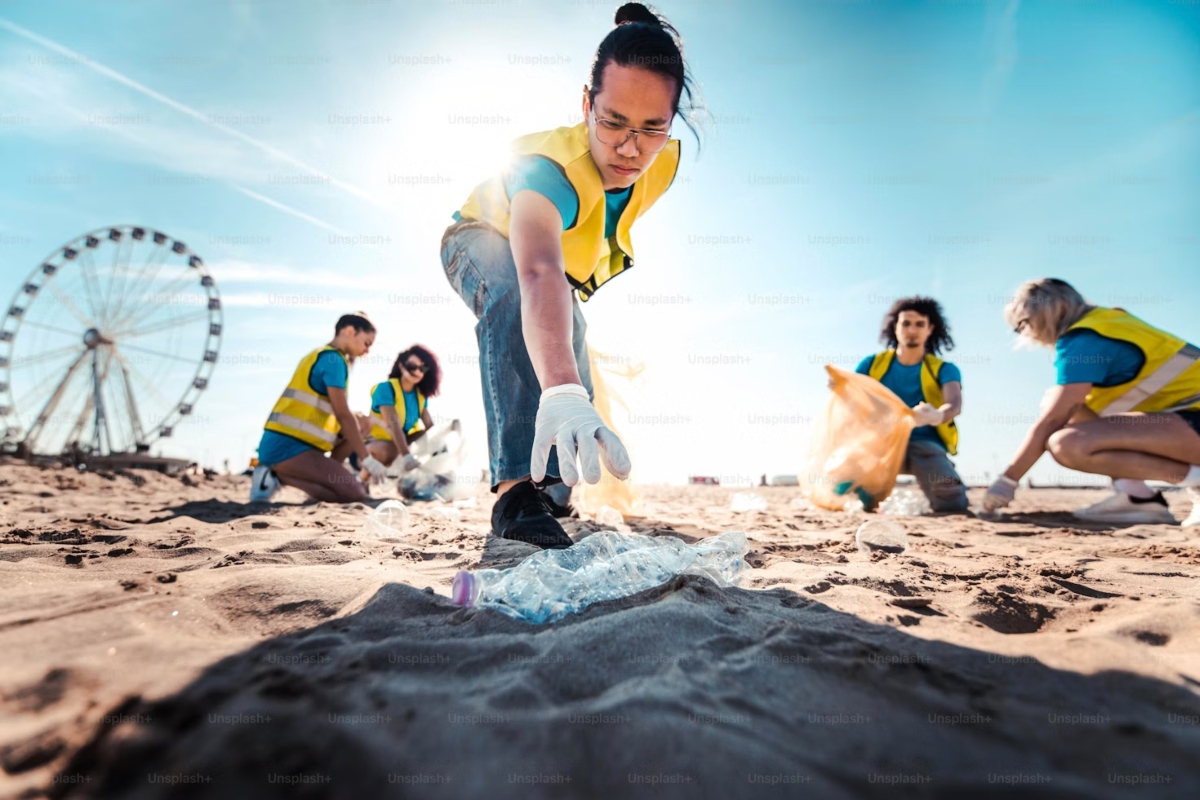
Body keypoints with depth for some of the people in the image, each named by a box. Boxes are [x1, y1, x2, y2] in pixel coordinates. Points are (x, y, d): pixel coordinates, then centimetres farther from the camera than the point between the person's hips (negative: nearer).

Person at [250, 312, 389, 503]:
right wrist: (367, 459, -11)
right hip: (288, 447, -10)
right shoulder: (332, 359, -9)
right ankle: (279, 475, -9)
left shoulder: (321, 356, 20)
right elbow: (342, 415, -13)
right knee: (356, 494, -16)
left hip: (283, 444, 10)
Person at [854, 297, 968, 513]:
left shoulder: (943, 369, 5)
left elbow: (955, 405, -15)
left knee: (953, 505, -25)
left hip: (925, 444, 0)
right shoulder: (872, 364, 9)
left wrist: (938, 416, -42)